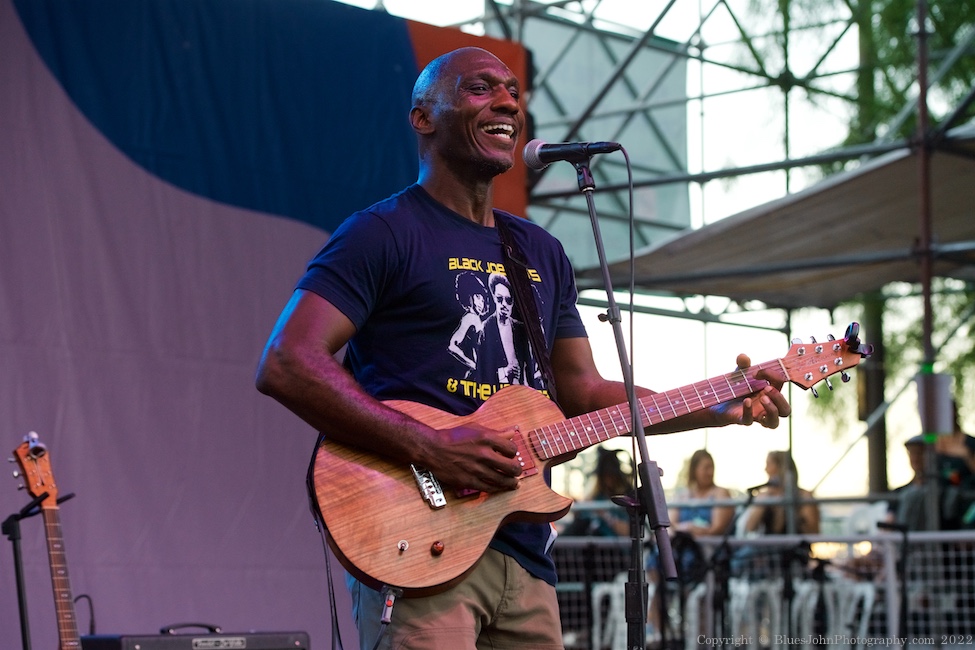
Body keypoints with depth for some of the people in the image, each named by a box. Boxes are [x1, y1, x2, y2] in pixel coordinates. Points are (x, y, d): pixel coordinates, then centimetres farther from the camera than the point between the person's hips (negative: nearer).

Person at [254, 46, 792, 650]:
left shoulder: (543, 254, 20)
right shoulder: (384, 233, -3)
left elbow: (582, 391, 22)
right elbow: (286, 365, -13)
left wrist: (720, 409, 10)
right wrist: (430, 448, -20)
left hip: (525, 553, 7)